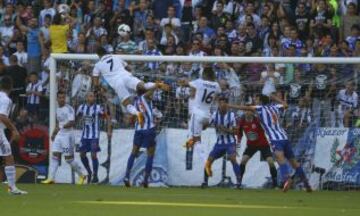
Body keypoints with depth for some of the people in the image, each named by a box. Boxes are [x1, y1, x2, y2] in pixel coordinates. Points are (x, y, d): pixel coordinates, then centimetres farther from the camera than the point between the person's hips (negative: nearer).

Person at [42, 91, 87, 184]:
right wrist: (54, 133, 22)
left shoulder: (69, 109, -12)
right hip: (59, 135, 7)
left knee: (69, 158, -4)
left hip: (67, 135, -7)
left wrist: (61, 127, -32)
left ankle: (81, 176, 13)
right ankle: (51, 178, -4)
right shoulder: (58, 109, 14)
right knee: (55, 156, -2)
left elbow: (72, 122, -22)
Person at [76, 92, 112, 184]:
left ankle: (95, 176, 1)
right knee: (82, 154, 4)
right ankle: (89, 172, 25)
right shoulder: (82, 107, 3)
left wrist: (109, 131, -5)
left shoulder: (98, 108, -8)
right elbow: (76, 118, 16)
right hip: (85, 135, 5)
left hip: (94, 135, -5)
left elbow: (107, 118, -1)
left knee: (93, 155, -10)